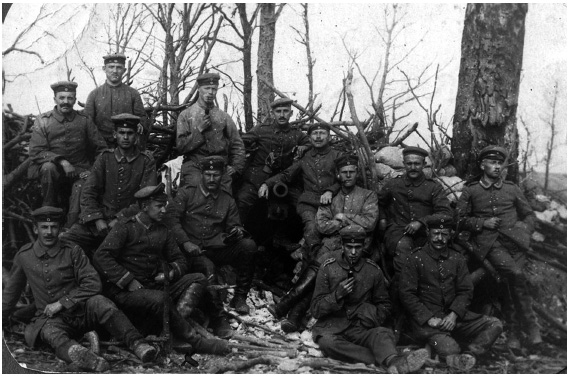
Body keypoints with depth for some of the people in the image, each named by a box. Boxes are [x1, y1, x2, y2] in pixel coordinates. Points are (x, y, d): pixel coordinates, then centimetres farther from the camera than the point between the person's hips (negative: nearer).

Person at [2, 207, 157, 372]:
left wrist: (62, 303, -14)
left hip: (80, 310, 0)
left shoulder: (72, 252, -2)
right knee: (51, 331, -36)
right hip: (50, 317, 0)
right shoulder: (24, 256, 5)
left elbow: (93, 284, -8)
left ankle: (137, 343, -48)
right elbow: (12, 290, 21)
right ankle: (75, 352, -70)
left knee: (99, 302, -33)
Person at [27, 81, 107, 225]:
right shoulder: (42, 121, 0)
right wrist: (62, 162, -21)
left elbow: (101, 148, 8)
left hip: (79, 169, 0)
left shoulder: (84, 120, 5)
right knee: (48, 167, -33)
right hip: (54, 171, 0)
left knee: (82, 185, -32)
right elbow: (36, 152, -7)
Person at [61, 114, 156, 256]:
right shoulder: (105, 158, 11)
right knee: (64, 241, -19)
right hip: (100, 217, 3)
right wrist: (98, 220, -11)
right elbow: (88, 193, 5)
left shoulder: (146, 161, 5)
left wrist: (120, 219, -12)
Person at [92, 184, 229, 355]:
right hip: (126, 292, -7)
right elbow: (101, 257, -14)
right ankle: (195, 341, -26)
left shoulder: (163, 232, 15)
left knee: (198, 279, -10)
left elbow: (179, 260, 20)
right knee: (160, 299, -37)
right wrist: (129, 281, -20)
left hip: (155, 287, 7)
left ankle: (178, 318, -34)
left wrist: (170, 273, -5)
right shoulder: (125, 228, -3)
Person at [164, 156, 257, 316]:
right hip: (193, 249, -3)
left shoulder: (228, 200, 17)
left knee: (249, 245, -22)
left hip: (217, 248, 3)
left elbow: (234, 225, 18)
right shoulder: (186, 193, 7)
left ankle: (240, 297, -12)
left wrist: (237, 231, -9)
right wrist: (185, 243, -14)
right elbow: (172, 218, -1)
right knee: (207, 267, -36)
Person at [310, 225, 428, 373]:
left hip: (362, 329, 2)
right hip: (332, 327, -1)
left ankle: (392, 361, -63)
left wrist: (375, 315, -7)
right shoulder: (328, 268, 1)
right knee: (327, 341, -36)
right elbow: (315, 310, 1)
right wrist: (337, 295, -16)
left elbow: (385, 305, 16)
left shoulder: (373, 270, 6)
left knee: (382, 333, -30)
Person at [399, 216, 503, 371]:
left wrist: (454, 315, -11)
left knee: (495, 324, -16)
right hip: (426, 319, -4)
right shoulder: (416, 258, 3)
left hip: (454, 316, 4)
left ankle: (469, 354, -32)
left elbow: (466, 291, 8)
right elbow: (407, 294, -2)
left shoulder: (457, 259, 14)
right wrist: (428, 318, -14)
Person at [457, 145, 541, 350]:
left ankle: (513, 330, -1)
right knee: (515, 274, -26)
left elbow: (528, 214, 26)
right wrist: (483, 223, -2)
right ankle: (530, 323, -15)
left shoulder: (512, 189, 20)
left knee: (510, 282, -12)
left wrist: (525, 232, 7)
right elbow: (460, 219, 13)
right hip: (489, 242, -3)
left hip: (513, 239, 3)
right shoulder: (471, 191, 14)